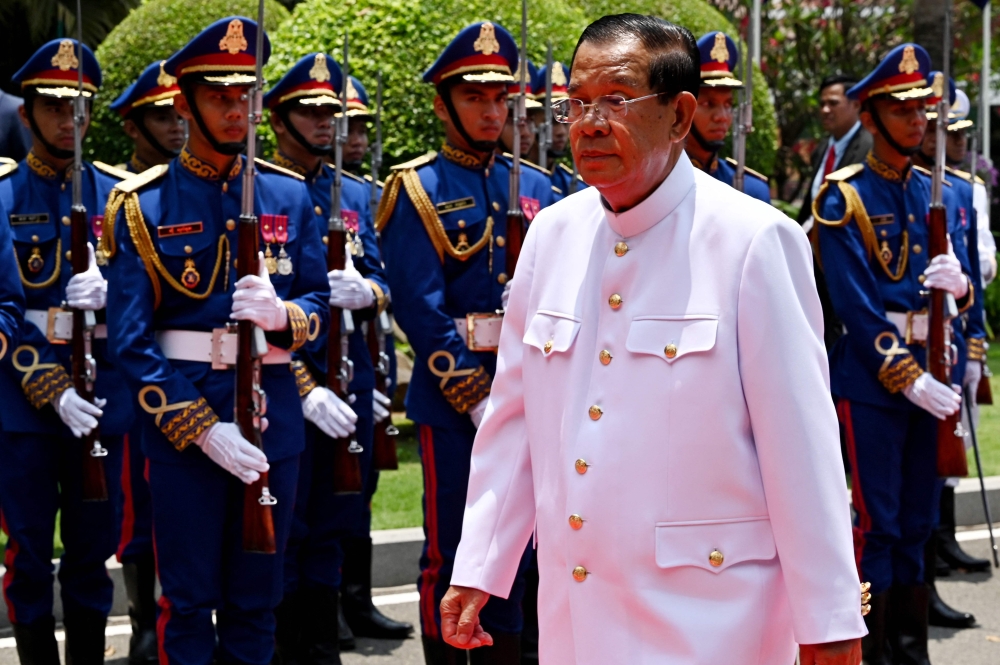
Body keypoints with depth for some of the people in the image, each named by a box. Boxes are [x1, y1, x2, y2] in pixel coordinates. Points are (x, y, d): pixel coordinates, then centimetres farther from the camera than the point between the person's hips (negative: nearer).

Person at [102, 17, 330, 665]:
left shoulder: (290, 194, 8)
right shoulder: (142, 205, -2)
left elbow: (320, 304, 9)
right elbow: (132, 338, -7)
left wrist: (282, 314, -15)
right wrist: (202, 429, -15)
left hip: (273, 413, 3)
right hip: (181, 415, -3)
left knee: (257, 597, 10)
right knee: (190, 600, 2)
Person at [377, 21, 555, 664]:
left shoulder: (534, 189, 10)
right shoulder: (419, 190, -3)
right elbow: (420, 308, -12)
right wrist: (476, 397, -18)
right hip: (451, 393, -4)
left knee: (513, 543, 11)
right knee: (451, 550, 2)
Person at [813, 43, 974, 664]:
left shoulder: (938, 193, 11)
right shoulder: (844, 198, -7)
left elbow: (966, 292, 11)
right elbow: (855, 304, -13)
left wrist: (960, 283, -13)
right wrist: (908, 378, -17)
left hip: (927, 374, 6)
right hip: (870, 374, -6)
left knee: (917, 520, 10)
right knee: (875, 521, -4)